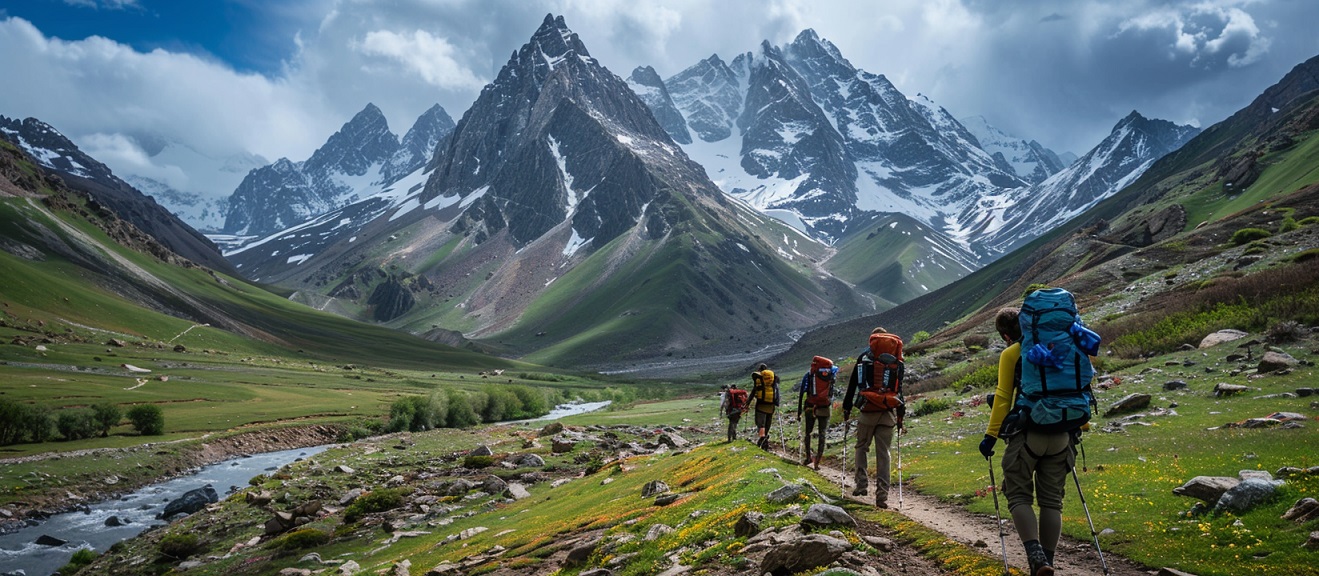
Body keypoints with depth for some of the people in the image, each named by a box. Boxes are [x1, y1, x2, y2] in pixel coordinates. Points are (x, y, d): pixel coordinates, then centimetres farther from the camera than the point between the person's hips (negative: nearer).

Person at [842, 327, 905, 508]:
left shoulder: (864, 357, 5)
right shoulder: (896, 361, 11)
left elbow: (853, 383, 4)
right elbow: (899, 388, 12)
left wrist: (846, 408, 10)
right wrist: (900, 413, 18)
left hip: (868, 410, -2)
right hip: (889, 412, 2)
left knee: (861, 447, 14)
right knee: (883, 453, 3)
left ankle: (861, 485, 4)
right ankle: (882, 496, 0)